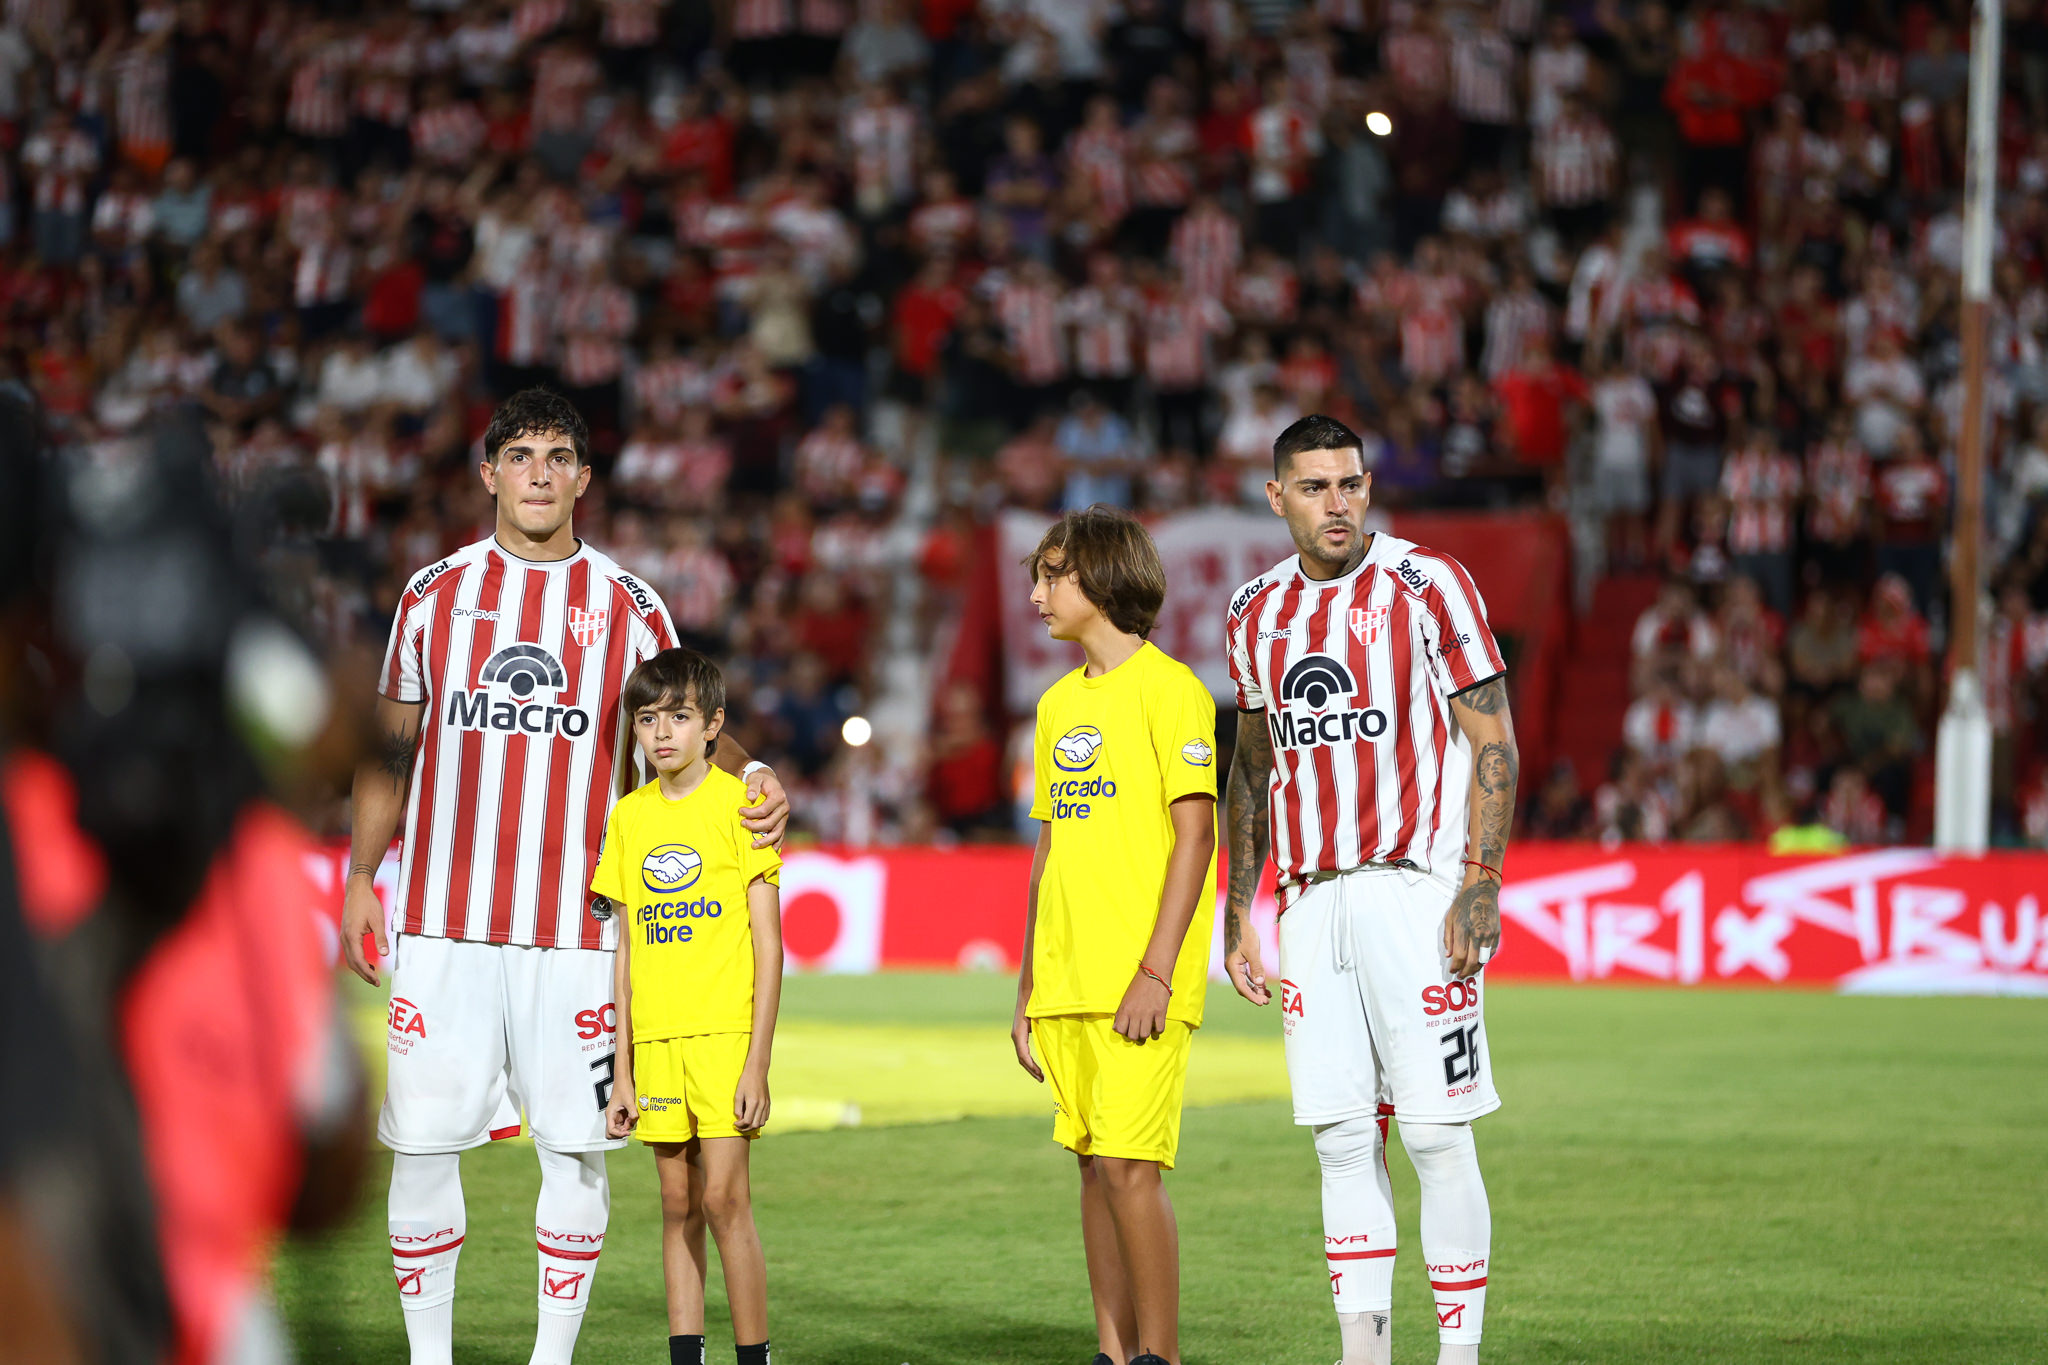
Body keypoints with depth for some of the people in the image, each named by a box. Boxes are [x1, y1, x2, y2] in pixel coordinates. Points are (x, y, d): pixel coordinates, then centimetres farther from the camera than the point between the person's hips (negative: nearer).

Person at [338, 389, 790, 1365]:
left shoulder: (628, 607, 6)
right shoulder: (435, 592, 9)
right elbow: (392, 747, 14)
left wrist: (751, 777, -11)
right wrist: (359, 878, 7)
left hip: (575, 926, 0)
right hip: (442, 918, 0)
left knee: (577, 1146, -1)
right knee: (422, 1137, -1)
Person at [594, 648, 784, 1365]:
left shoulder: (739, 802, -3)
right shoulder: (629, 816, 10)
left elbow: (768, 943, -5)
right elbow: (626, 950, 13)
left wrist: (758, 1061, -12)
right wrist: (622, 1071, 10)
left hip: (726, 1031, -4)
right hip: (655, 1037, 4)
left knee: (724, 1198, -10)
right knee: (678, 1204, 6)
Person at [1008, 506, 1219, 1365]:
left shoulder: (1167, 689, -7)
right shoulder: (1059, 703, 16)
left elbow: (1194, 835, -12)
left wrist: (1155, 972, -18)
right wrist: (1028, 990, 17)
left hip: (1140, 984, -7)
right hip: (1068, 978, 7)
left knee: (1127, 1161, -11)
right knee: (1094, 1164, 8)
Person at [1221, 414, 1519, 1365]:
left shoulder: (1428, 586, -4)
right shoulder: (1258, 612, 12)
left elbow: (1493, 741, -5)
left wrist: (1480, 882, -14)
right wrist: (1238, 912, 17)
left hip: (1414, 889, -5)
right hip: (1311, 899, 5)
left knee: (1435, 1135, -6)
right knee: (1343, 1139, 5)